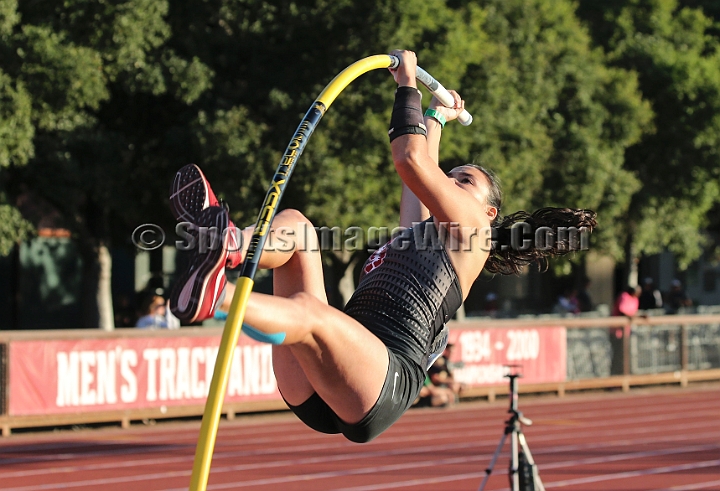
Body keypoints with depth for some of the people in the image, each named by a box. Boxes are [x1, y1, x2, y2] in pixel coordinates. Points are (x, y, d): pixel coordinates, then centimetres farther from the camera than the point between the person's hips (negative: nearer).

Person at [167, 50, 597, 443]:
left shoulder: (470, 233, 14)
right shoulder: (419, 232, 35)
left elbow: (411, 160, 4)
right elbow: (420, 166, 55)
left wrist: (409, 86, 16)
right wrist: (437, 118, 70)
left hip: (384, 386, -7)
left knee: (308, 311, -38)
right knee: (294, 224, -1)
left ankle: (215, 297, -65)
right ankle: (228, 244, -34)